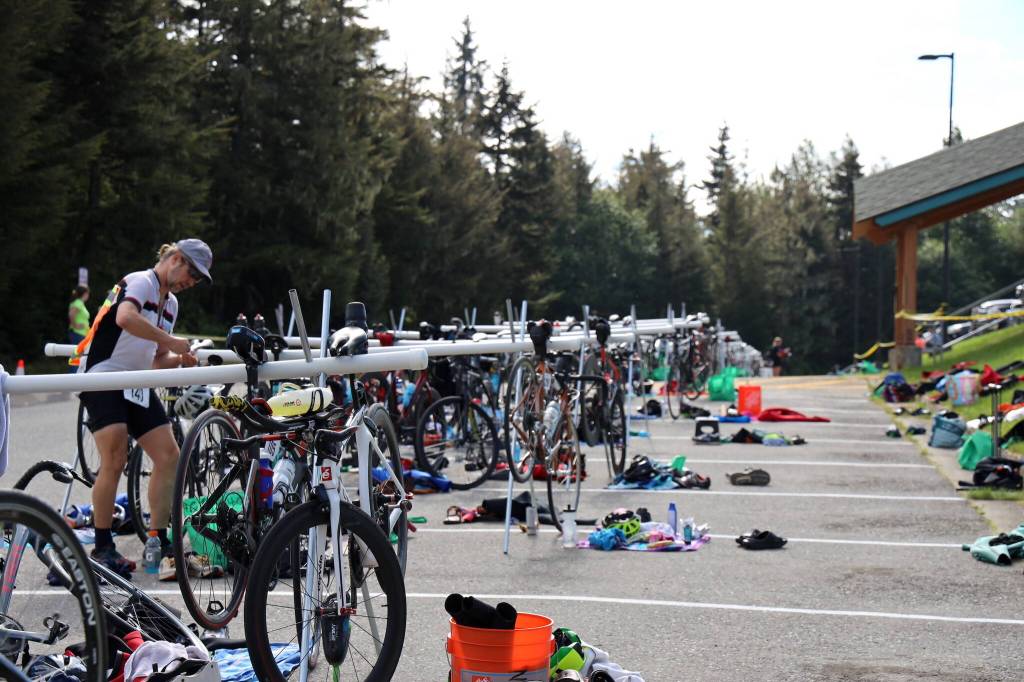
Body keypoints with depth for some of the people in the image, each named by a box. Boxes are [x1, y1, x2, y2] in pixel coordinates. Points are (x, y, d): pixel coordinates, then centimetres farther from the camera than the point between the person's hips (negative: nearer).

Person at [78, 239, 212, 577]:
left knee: (169, 456, -2)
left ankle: (159, 543, 6)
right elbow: (125, 318, -33)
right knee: (115, 460, -16)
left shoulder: (170, 303, 18)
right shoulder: (141, 281, -10)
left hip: (137, 385, 9)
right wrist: (171, 341, -24)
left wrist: (179, 359, -2)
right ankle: (102, 546, -3)